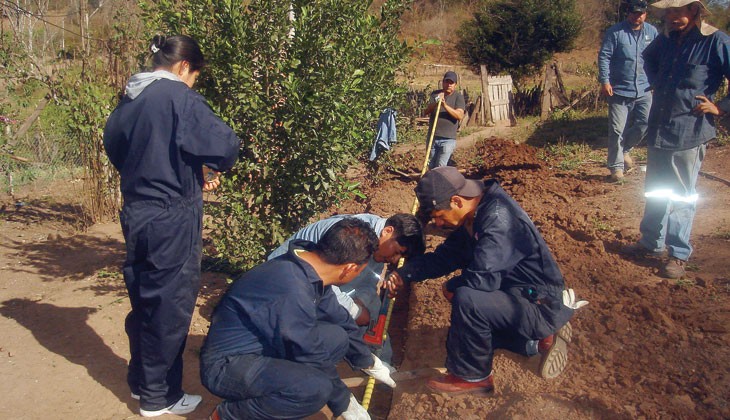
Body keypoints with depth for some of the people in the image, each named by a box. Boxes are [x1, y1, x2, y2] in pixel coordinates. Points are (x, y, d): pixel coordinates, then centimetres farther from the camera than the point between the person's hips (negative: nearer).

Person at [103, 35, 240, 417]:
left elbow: (113, 146, 21)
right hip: (172, 218, -8)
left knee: (144, 300, 21)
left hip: (135, 214, 8)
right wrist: (213, 169, -2)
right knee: (171, 306, 6)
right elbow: (225, 143, -22)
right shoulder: (178, 97, -15)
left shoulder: (128, 100, 8)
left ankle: (140, 381, 37)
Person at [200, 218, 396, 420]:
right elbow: (310, 353, -20)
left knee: (336, 336, -1)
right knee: (316, 388, -28)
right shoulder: (293, 292, -32)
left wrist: (369, 363, 23)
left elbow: (340, 318, 12)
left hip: (263, 347, 9)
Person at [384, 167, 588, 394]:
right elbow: (444, 255, 8)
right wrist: (404, 274, -3)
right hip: (516, 294, 10)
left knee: (467, 300, -31)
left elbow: (481, 278, -34)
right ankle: (541, 339, 21)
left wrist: (451, 287, -14)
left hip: (542, 306, -10)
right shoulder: (474, 216, 2)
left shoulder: (498, 219, -28)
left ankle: (472, 376, -8)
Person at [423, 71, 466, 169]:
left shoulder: (458, 97, 0)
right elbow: (426, 112, -2)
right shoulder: (435, 94, 9)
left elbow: (460, 116, -14)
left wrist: (445, 105, -25)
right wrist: (435, 104, -21)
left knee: (440, 167, -13)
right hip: (432, 137, 4)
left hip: (448, 139, -4)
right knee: (431, 166, 10)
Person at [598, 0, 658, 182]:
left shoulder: (652, 32, 9)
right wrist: (605, 81, -15)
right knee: (617, 130, -1)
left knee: (646, 123, -2)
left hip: (644, 90, 4)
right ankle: (616, 167, 9)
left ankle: (625, 149, 25)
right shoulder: (615, 32, -4)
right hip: (619, 90, -4)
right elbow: (604, 57, -6)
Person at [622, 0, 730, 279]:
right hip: (658, 131, 7)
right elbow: (648, 58, 31)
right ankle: (652, 243, 32)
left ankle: (678, 255, 14)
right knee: (654, 192, 17)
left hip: (689, 134, -6)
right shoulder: (666, 40, 7)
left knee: (682, 198, 3)